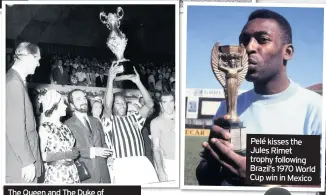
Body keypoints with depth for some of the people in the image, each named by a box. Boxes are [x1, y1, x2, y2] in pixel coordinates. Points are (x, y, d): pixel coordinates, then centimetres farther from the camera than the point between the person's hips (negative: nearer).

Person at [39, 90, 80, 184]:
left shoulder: (65, 127, 10)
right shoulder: (44, 128, -8)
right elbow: (40, 155, -15)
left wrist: (74, 154, 2)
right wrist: (65, 155, -15)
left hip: (72, 172, 5)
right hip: (55, 175, -5)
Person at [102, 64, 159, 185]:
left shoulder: (133, 118, 23)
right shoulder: (110, 121, 13)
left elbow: (149, 104, 11)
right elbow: (107, 106, -7)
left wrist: (137, 82, 5)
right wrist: (110, 79, -11)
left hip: (142, 163, 3)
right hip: (123, 165, -3)